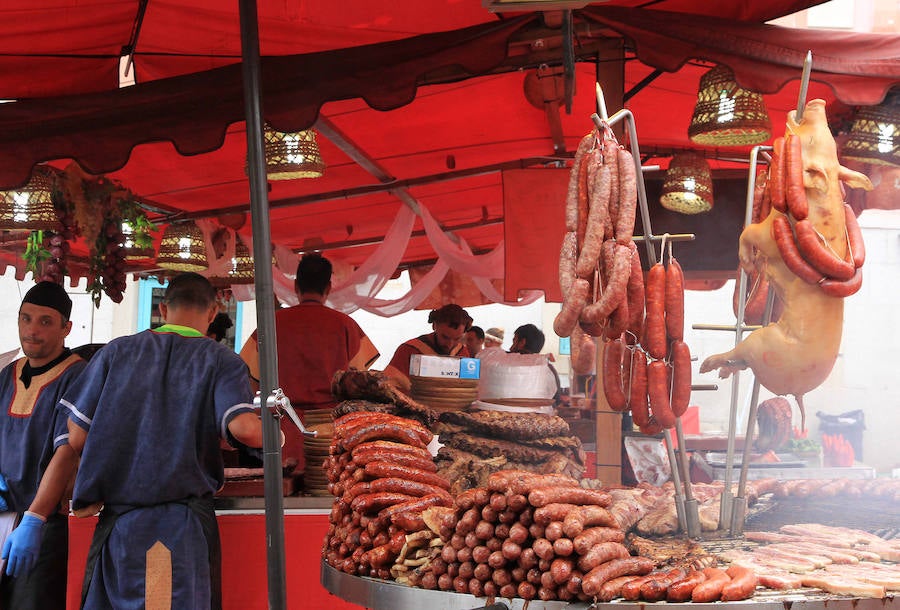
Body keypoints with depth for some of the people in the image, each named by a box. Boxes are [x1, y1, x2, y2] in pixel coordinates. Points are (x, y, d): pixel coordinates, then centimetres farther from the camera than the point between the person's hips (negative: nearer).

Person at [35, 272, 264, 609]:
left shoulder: (116, 351, 8)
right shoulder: (221, 361, 2)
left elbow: (77, 438, 4)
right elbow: (244, 428, -15)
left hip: (117, 521, 2)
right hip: (183, 527, -2)